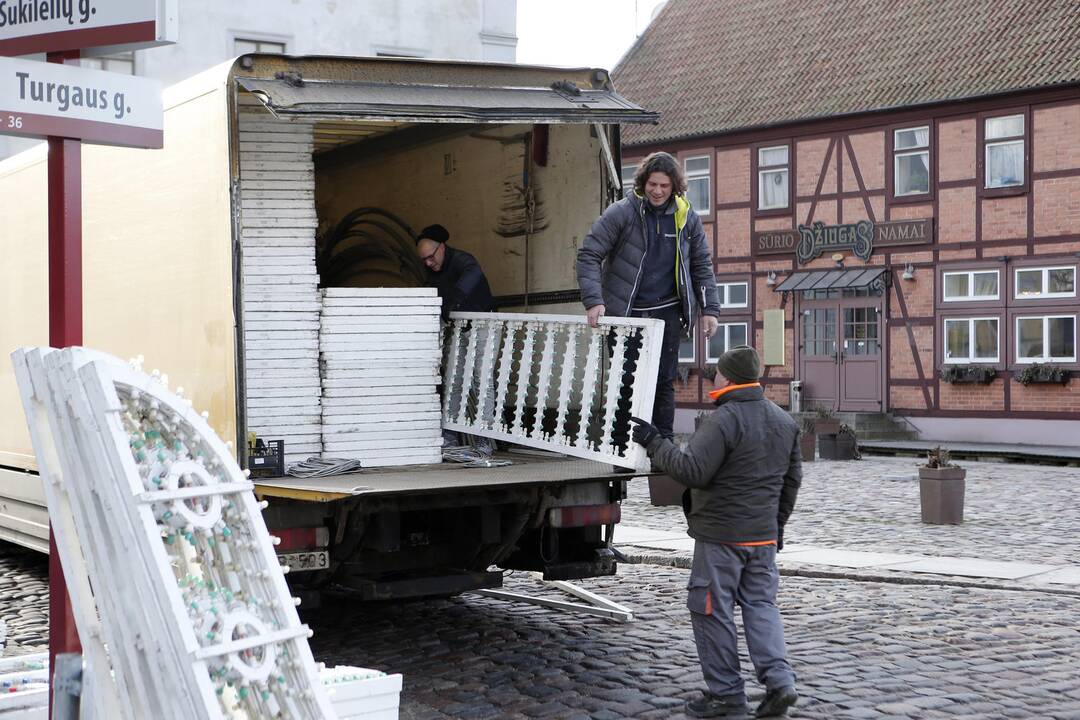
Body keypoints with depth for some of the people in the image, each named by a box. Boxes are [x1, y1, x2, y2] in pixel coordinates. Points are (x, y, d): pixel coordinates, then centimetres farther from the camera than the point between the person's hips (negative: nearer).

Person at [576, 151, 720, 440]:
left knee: (665, 380, 3)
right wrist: (593, 301, -18)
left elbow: (702, 265, 13)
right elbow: (589, 255, -8)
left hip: (668, 311, 2)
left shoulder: (687, 218, 3)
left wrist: (709, 308, 6)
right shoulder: (621, 213, -8)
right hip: (626, 312, -2)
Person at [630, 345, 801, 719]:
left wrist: (655, 443, -12)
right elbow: (792, 478, 18)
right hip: (763, 535, 8)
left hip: (721, 535, -8)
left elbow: (692, 470, -22)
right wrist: (777, 522, 27)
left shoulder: (724, 420, -17)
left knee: (713, 611, 2)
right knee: (760, 604, 13)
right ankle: (779, 680, -1)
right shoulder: (784, 421, 10)